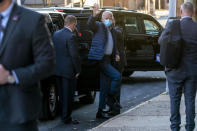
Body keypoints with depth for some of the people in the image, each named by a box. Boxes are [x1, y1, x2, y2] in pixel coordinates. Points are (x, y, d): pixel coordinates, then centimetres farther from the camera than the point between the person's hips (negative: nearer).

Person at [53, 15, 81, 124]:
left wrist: (56, 64, 16)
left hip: (58, 69, 7)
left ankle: (63, 115, 26)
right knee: (68, 95, 2)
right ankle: (66, 118, 7)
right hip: (68, 70, -7)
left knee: (62, 94, 17)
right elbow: (74, 55, -19)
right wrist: (78, 70, -10)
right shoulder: (71, 37, -19)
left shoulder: (56, 34, 5)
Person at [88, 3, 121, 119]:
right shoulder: (99, 26, -2)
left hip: (107, 59, 8)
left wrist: (116, 54, 8)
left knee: (104, 86, 8)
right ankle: (111, 99, -1)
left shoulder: (112, 31, 19)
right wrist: (94, 15, -44)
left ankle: (101, 111, 12)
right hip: (100, 59, -8)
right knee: (117, 76, -16)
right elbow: (90, 23, -25)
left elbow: (114, 46, 28)